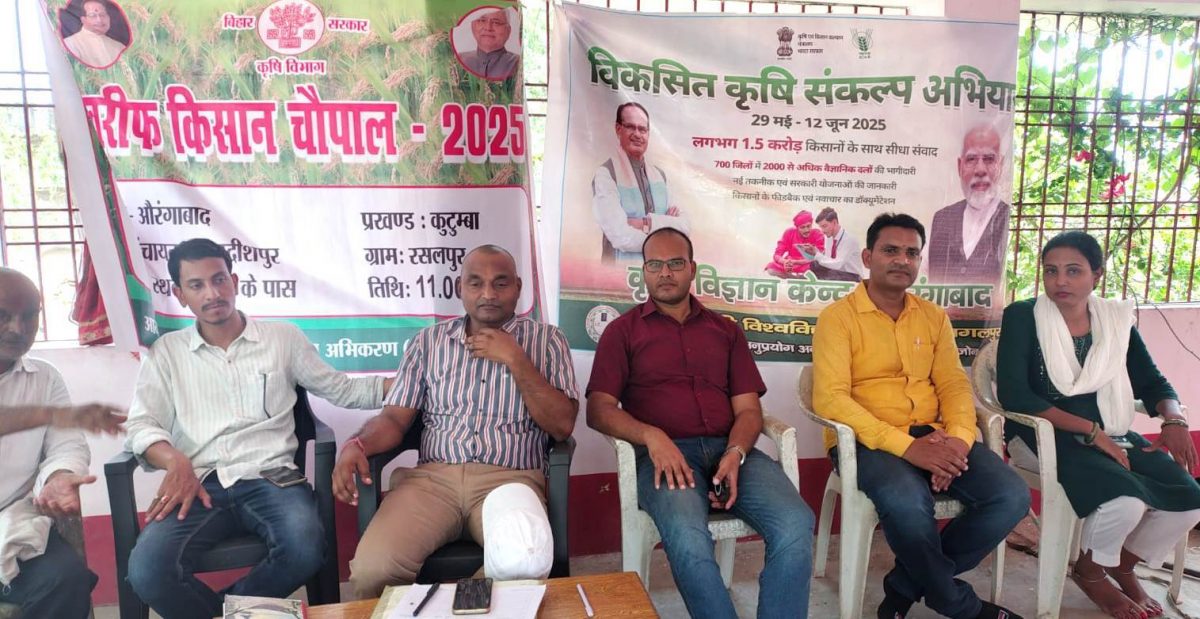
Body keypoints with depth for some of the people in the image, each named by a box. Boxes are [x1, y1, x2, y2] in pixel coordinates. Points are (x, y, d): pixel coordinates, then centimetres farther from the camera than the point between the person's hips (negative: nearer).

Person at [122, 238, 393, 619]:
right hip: (199, 484, 1)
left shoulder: (283, 337, 14)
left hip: (269, 477, 0)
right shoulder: (166, 351, 15)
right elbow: (141, 424, 7)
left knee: (304, 552, -32)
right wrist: (176, 461, -16)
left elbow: (342, 391, 18)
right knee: (147, 571, -29)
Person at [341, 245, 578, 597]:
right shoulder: (429, 341, 15)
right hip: (432, 477, 1)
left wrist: (516, 360, -7)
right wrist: (358, 445, -10)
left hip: (510, 479, -1)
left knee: (524, 565, -33)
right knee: (372, 569, -27)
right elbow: (395, 418, 12)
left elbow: (562, 426, 0)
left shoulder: (547, 340, 10)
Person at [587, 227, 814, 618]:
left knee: (796, 525, -25)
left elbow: (748, 409, 13)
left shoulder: (726, 330, 21)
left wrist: (735, 453, -10)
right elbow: (599, 409, 1)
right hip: (665, 455, -3)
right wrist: (651, 436, -17)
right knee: (688, 537, -35)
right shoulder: (623, 331, 13)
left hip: (729, 449, 3)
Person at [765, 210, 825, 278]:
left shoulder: (818, 235, -10)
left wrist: (795, 262, -28)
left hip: (809, 268, -2)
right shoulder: (789, 233, -5)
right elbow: (777, 255, -9)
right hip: (790, 267, 3)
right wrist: (785, 262, -35)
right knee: (771, 268, -24)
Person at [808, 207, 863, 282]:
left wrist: (817, 255, -23)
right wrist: (815, 253, -11)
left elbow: (837, 265, -24)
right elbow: (827, 261, 6)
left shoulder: (849, 239, -16)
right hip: (837, 274, 7)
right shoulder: (830, 238, 5)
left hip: (852, 277, -7)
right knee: (814, 265, -16)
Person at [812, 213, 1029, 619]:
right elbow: (830, 398, -15)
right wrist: (905, 446, -24)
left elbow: (954, 385, 9)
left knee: (1011, 497, -17)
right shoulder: (837, 317, -4)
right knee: (908, 504, -35)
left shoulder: (934, 317, 16)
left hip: (932, 437, 6)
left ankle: (906, 586, 0)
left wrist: (958, 438, -14)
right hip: (867, 441, -6)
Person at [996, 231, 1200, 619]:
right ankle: (1090, 573, 6)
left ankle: (1123, 567, 16)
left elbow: (1152, 383, 12)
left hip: (1111, 434, 6)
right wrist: (1090, 430, -21)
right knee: (1125, 499, -27)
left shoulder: (1117, 318, 5)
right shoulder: (1022, 316, -10)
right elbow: (1013, 394, -18)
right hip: (1045, 435, -5)